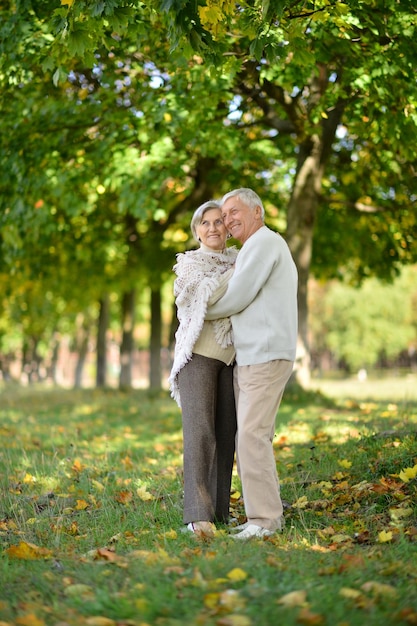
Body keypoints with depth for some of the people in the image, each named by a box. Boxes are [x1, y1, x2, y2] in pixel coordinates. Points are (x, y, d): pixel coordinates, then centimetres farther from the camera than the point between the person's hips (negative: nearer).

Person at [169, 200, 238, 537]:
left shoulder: (239, 261, 15)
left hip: (230, 356, 5)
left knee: (226, 433, 3)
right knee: (199, 432, -13)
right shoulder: (189, 263, 2)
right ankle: (198, 514, -16)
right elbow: (206, 296, -16)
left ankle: (219, 509, 11)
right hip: (198, 353, -4)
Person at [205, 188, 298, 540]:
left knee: (252, 435, -14)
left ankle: (265, 518, -13)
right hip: (249, 357, 11)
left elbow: (237, 298, -13)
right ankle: (267, 509, 13)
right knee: (249, 436, 9)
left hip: (265, 358, -11)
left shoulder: (264, 241, -9)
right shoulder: (264, 248, 25)